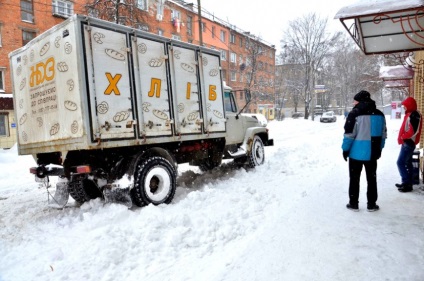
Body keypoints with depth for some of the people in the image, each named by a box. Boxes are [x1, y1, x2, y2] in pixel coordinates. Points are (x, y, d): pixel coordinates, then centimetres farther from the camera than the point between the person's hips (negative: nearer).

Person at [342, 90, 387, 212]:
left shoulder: (354, 113, -12)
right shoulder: (380, 114, 7)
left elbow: (349, 134, -14)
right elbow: (383, 134, 12)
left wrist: (345, 149, -4)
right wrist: (379, 149, 21)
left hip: (357, 152, -5)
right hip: (372, 153, 5)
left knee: (354, 178, 7)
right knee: (372, 178, 15)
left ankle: (353, 203, 13)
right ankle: (371, 204, 20)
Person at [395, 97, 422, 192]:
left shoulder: (413, 115, -17)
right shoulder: (410, 115, 14)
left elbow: (413, 131, -25)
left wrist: (402, 137, -15)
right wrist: (402, 138, 7)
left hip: (408, 143, -10)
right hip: (407, 142, 10)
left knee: (400, 162, -9)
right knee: (408, 163, 14)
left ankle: (407, 183, -5)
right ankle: (408, 183, 22)